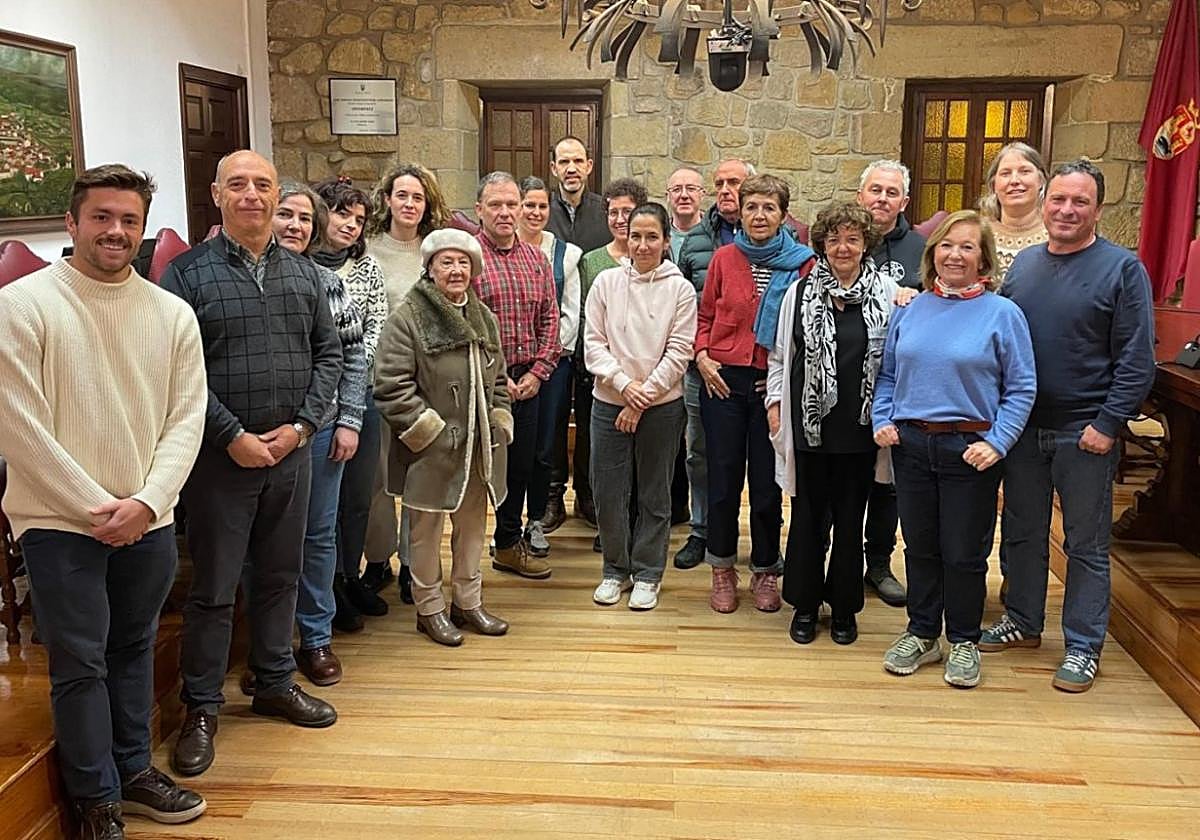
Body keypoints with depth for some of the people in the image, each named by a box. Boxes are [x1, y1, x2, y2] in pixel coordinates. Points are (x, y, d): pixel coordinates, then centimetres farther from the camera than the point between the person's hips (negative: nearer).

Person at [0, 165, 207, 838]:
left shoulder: (173, 313, 3)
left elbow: (187, 418, 2)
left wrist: (146, 502, -10)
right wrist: (94, 508, -12)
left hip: (148, 521, 4)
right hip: (59, 522, -3)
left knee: (135, 650, 17)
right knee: (81, 662, 4)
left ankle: (133, 769, 34)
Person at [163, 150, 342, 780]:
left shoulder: (303, 272, 8)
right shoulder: (188, 272, -5)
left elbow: (329, 352, 8)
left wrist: (302, 424, -5)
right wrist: (233, 437, -15)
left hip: (290, 449, 4)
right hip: (220, 454, -4)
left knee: (280, 575, 15)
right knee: (213, 586, 4)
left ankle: (274, 682, 32)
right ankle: (201, 708, 19)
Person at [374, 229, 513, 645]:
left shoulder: (484, 318, 12)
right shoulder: (407, 318, -11)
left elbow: (497, 380, 20)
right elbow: (392, 386, -16)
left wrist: (499, 424, 8)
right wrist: (430, 431, -17)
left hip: (478, 450, 7)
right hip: (431, 451, -6)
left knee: (472, 527, 17)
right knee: (427, 532, 7)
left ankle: (468, 603, 32)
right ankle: (429, 609, 22)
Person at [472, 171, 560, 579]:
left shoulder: (536, 259, 9)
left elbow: (549, 319, 9)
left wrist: (538, 372, -2)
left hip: (526, 382, 6)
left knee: (521, 466, 16)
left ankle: (510, 545, 32)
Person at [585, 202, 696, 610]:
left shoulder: (680, 289, -4)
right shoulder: (606, 282, 0)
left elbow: (679, 353, -7)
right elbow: (593, 344, -1)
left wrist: (643, 397, -11)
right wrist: (624, 384, -13)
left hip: (661, 405, -1)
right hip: (609, 403, 2)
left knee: (655, 495, 10)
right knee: (607, 492, 7)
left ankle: (647, 573, 25)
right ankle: (615, 569, 26)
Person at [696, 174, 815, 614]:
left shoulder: (801, 263, -2)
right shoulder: (725, 257, 2)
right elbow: (705, 315, 10)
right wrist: (702, 356, -3)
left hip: (774, 384, -1)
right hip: (723, 379, 1)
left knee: (767, 481, 7)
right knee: (723, 477, 7)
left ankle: (765, 571, 24)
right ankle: (722, 570, 22)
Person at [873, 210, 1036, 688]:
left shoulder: (1002, 314, -5)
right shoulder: (911, 310, 6)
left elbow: (1021, 389, -5)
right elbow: (888, 374, 13)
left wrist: (996, 443, -14)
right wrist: (883, 420, -1)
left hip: (970, 451, -3)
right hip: (911, 445, 4)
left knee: (963, 552, 6)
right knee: (920, 546, 14)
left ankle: (964, 642, 24)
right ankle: (921, 634, 28)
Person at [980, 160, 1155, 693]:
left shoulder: (1122, 269, -7)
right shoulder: (1024, 264, 8)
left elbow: (1136, 360, -10)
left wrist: (1108, 424, -16)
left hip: (1084, 431, -5)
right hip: (1023, 427, 5)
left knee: (1086, 544, 6)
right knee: (1022, 531, 16)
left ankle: (1084, 646, 18)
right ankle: (1022, 621, 32)